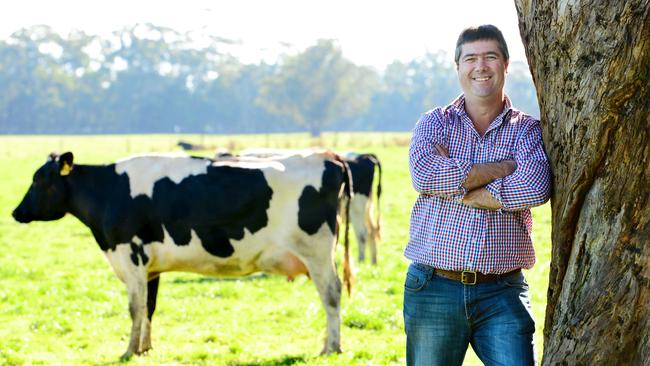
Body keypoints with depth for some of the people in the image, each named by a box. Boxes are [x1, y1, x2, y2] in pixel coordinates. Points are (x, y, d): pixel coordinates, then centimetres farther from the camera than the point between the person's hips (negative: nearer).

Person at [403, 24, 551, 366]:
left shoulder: (527, 129, 6)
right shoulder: (434, 123, 8)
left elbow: (535, 188, -16)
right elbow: (423, 172, -15)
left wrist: (455, 188, -11)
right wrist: (502, 167, -11)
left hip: (502, 294, -1)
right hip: (433, 288, 1)